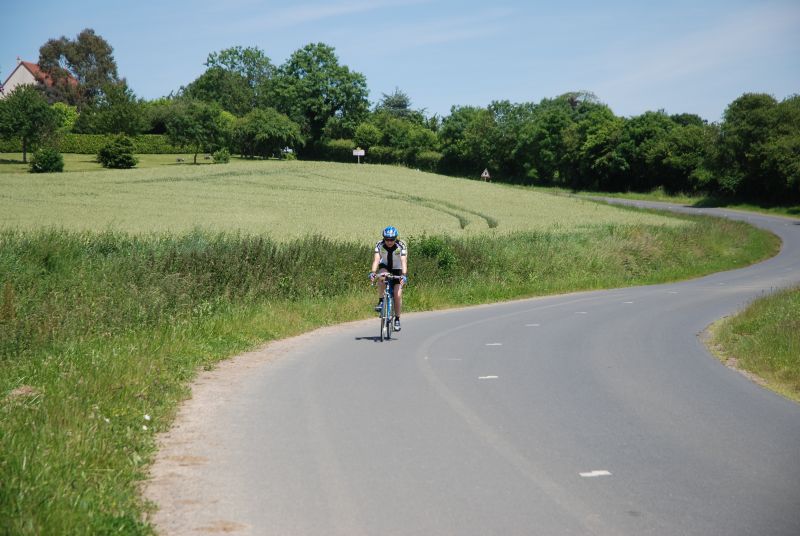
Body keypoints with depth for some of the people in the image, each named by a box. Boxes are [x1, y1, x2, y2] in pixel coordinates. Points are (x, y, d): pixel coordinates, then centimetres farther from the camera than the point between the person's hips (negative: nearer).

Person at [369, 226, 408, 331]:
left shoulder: (401, 245, -26)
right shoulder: (379, 245, -22)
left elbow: (404, 261, -36)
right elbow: (376, 259, -32)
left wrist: (404, 275, -50)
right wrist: (373, 272, -48)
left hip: (397, 270, -1)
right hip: (385, 267, 1)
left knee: (398, 295, -12)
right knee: (382, 276, -36)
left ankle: (397, 320, 4)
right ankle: (381, 301, -22)